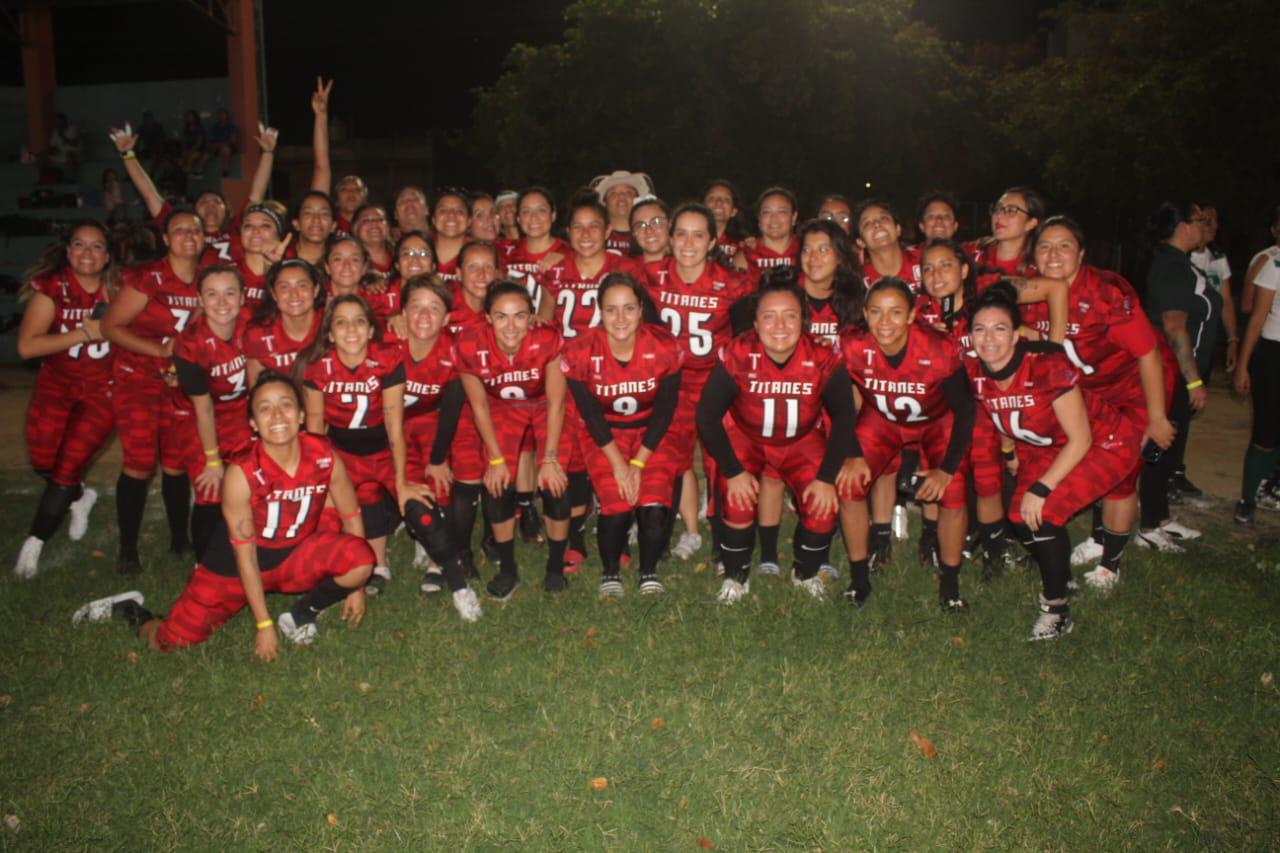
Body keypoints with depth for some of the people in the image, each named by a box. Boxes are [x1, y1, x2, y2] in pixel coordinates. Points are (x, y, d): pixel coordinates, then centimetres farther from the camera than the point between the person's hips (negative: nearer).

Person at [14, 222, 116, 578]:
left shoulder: (117, 290, -9)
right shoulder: (51, 287, -11)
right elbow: (26, 346, -19)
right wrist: (83, 333, -25)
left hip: (101, 390, -1)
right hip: (56, 385, 1)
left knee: (68, 466, -6)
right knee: (43, 460, 2)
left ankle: (34, 544, 12)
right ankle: (79, 496, 37)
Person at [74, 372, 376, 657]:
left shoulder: (325, 456, -19)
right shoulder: (241, 474, -26)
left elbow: (351, 516, -6)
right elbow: (245, 556, -20)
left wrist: (356, 586, -3)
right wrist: (263, 625, -17)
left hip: (296, 556, 2)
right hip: (237, 567, -2)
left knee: (360, 558, -25)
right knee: (171, 641, -5)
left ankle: (302, 613, 4)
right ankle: (131, 610, 31)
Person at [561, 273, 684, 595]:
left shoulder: (665, 347, -18)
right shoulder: (579, 352, -20)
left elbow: (665, 411, -10)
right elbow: (591, 414, -11)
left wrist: (638, 463, -13)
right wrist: (618, 463, -14)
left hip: (651, 432, 1)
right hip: (603, 434, -1)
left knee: (654, 506, -18)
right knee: (617, 507, -18)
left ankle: (649, 574, 8)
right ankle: (610, 573, 10)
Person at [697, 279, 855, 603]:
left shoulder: (824, 359, -22)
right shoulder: (736, 355, -26)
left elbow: (843, 417, -13)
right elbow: (707, 416, -20)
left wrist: (827, 478, -18)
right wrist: (733, 472, -23)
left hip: (802, 442, 2)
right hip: (744, 438, -1)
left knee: (824, 507, -15)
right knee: (737, 504, -22)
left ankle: (806, 574, 18)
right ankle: (735, 578, 8)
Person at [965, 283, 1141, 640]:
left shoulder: (1048, 366, -31)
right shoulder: (973, 371, -16)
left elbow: (1080, 439, -25)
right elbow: (999, 422, 5)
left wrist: (1040, 489, -26)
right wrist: (1014, 458, -4)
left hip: (1105, 444, -6)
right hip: (1044, 449, 6)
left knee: (1042, 512, -21)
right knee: (1021, 514, -8)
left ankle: (1057, 610, -3)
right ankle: (1060, 575, 22)